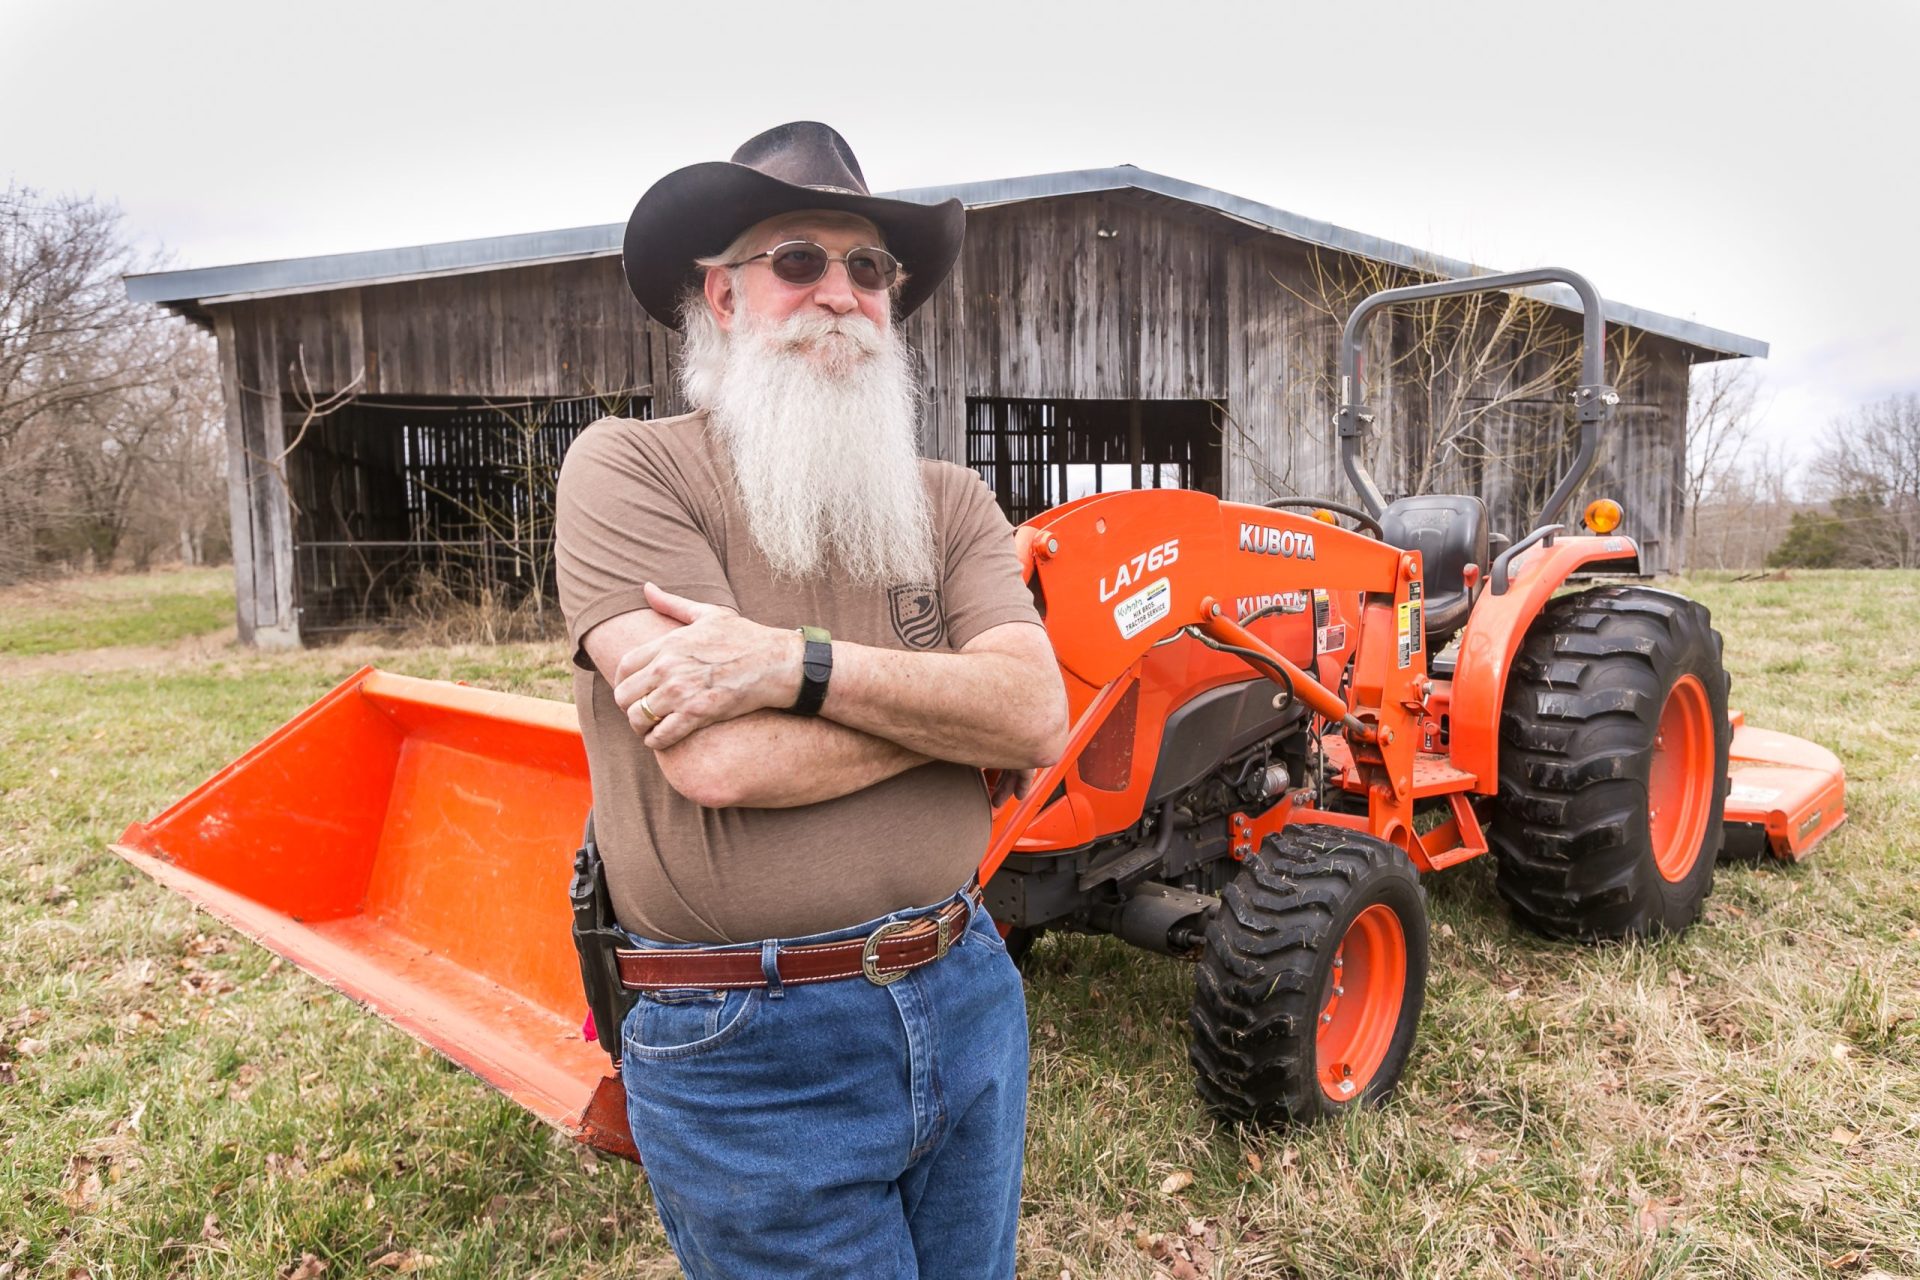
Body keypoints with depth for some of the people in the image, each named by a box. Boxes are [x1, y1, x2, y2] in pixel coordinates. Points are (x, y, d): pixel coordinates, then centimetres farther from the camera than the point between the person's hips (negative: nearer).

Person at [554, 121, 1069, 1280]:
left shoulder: (949, 501, 3)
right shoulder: (630, 468, -9)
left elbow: (1041, 718, -12)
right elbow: (720, 761, -22)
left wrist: (796, 663, -23)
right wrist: (957, 697, -11)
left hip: (967, 998, 5)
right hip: (751, 1051, -4)